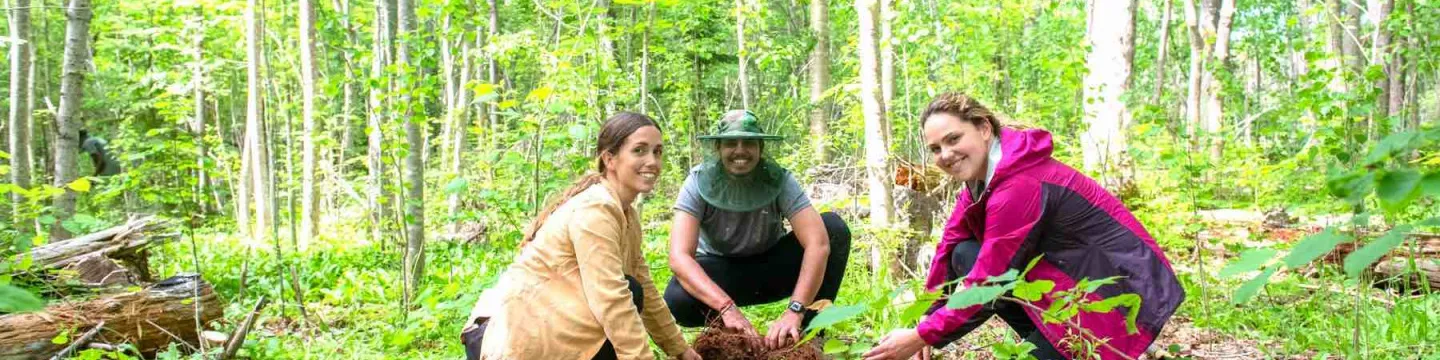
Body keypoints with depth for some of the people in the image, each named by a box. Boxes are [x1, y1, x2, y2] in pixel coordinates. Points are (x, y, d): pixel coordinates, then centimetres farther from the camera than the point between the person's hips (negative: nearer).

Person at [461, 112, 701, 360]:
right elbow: (612, 301, -25)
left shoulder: (626, 214, 10)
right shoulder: (594, 210, -19)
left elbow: (645, 287, 18)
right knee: (628, 292, -15)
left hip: (534, 329, 10)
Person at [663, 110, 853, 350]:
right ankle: (725, 329, -2)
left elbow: (818, 242, -34)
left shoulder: (779, 180, -22)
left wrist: (794, 311, -46)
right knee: (678, 302, -36)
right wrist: (727, 307, -48)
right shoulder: (699, 183, -23)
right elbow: (679, 256, -34)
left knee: (834, 228, -24)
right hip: (721, 272, -1)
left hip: (771, 268, 1)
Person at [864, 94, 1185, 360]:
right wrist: (928, 321, 6)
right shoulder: (984, 174, 1)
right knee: (966, 257, -2)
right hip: (1075, 277, 9)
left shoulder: (1019, 186, -26)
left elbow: (987, 285, -24)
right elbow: (950, 246, 7)